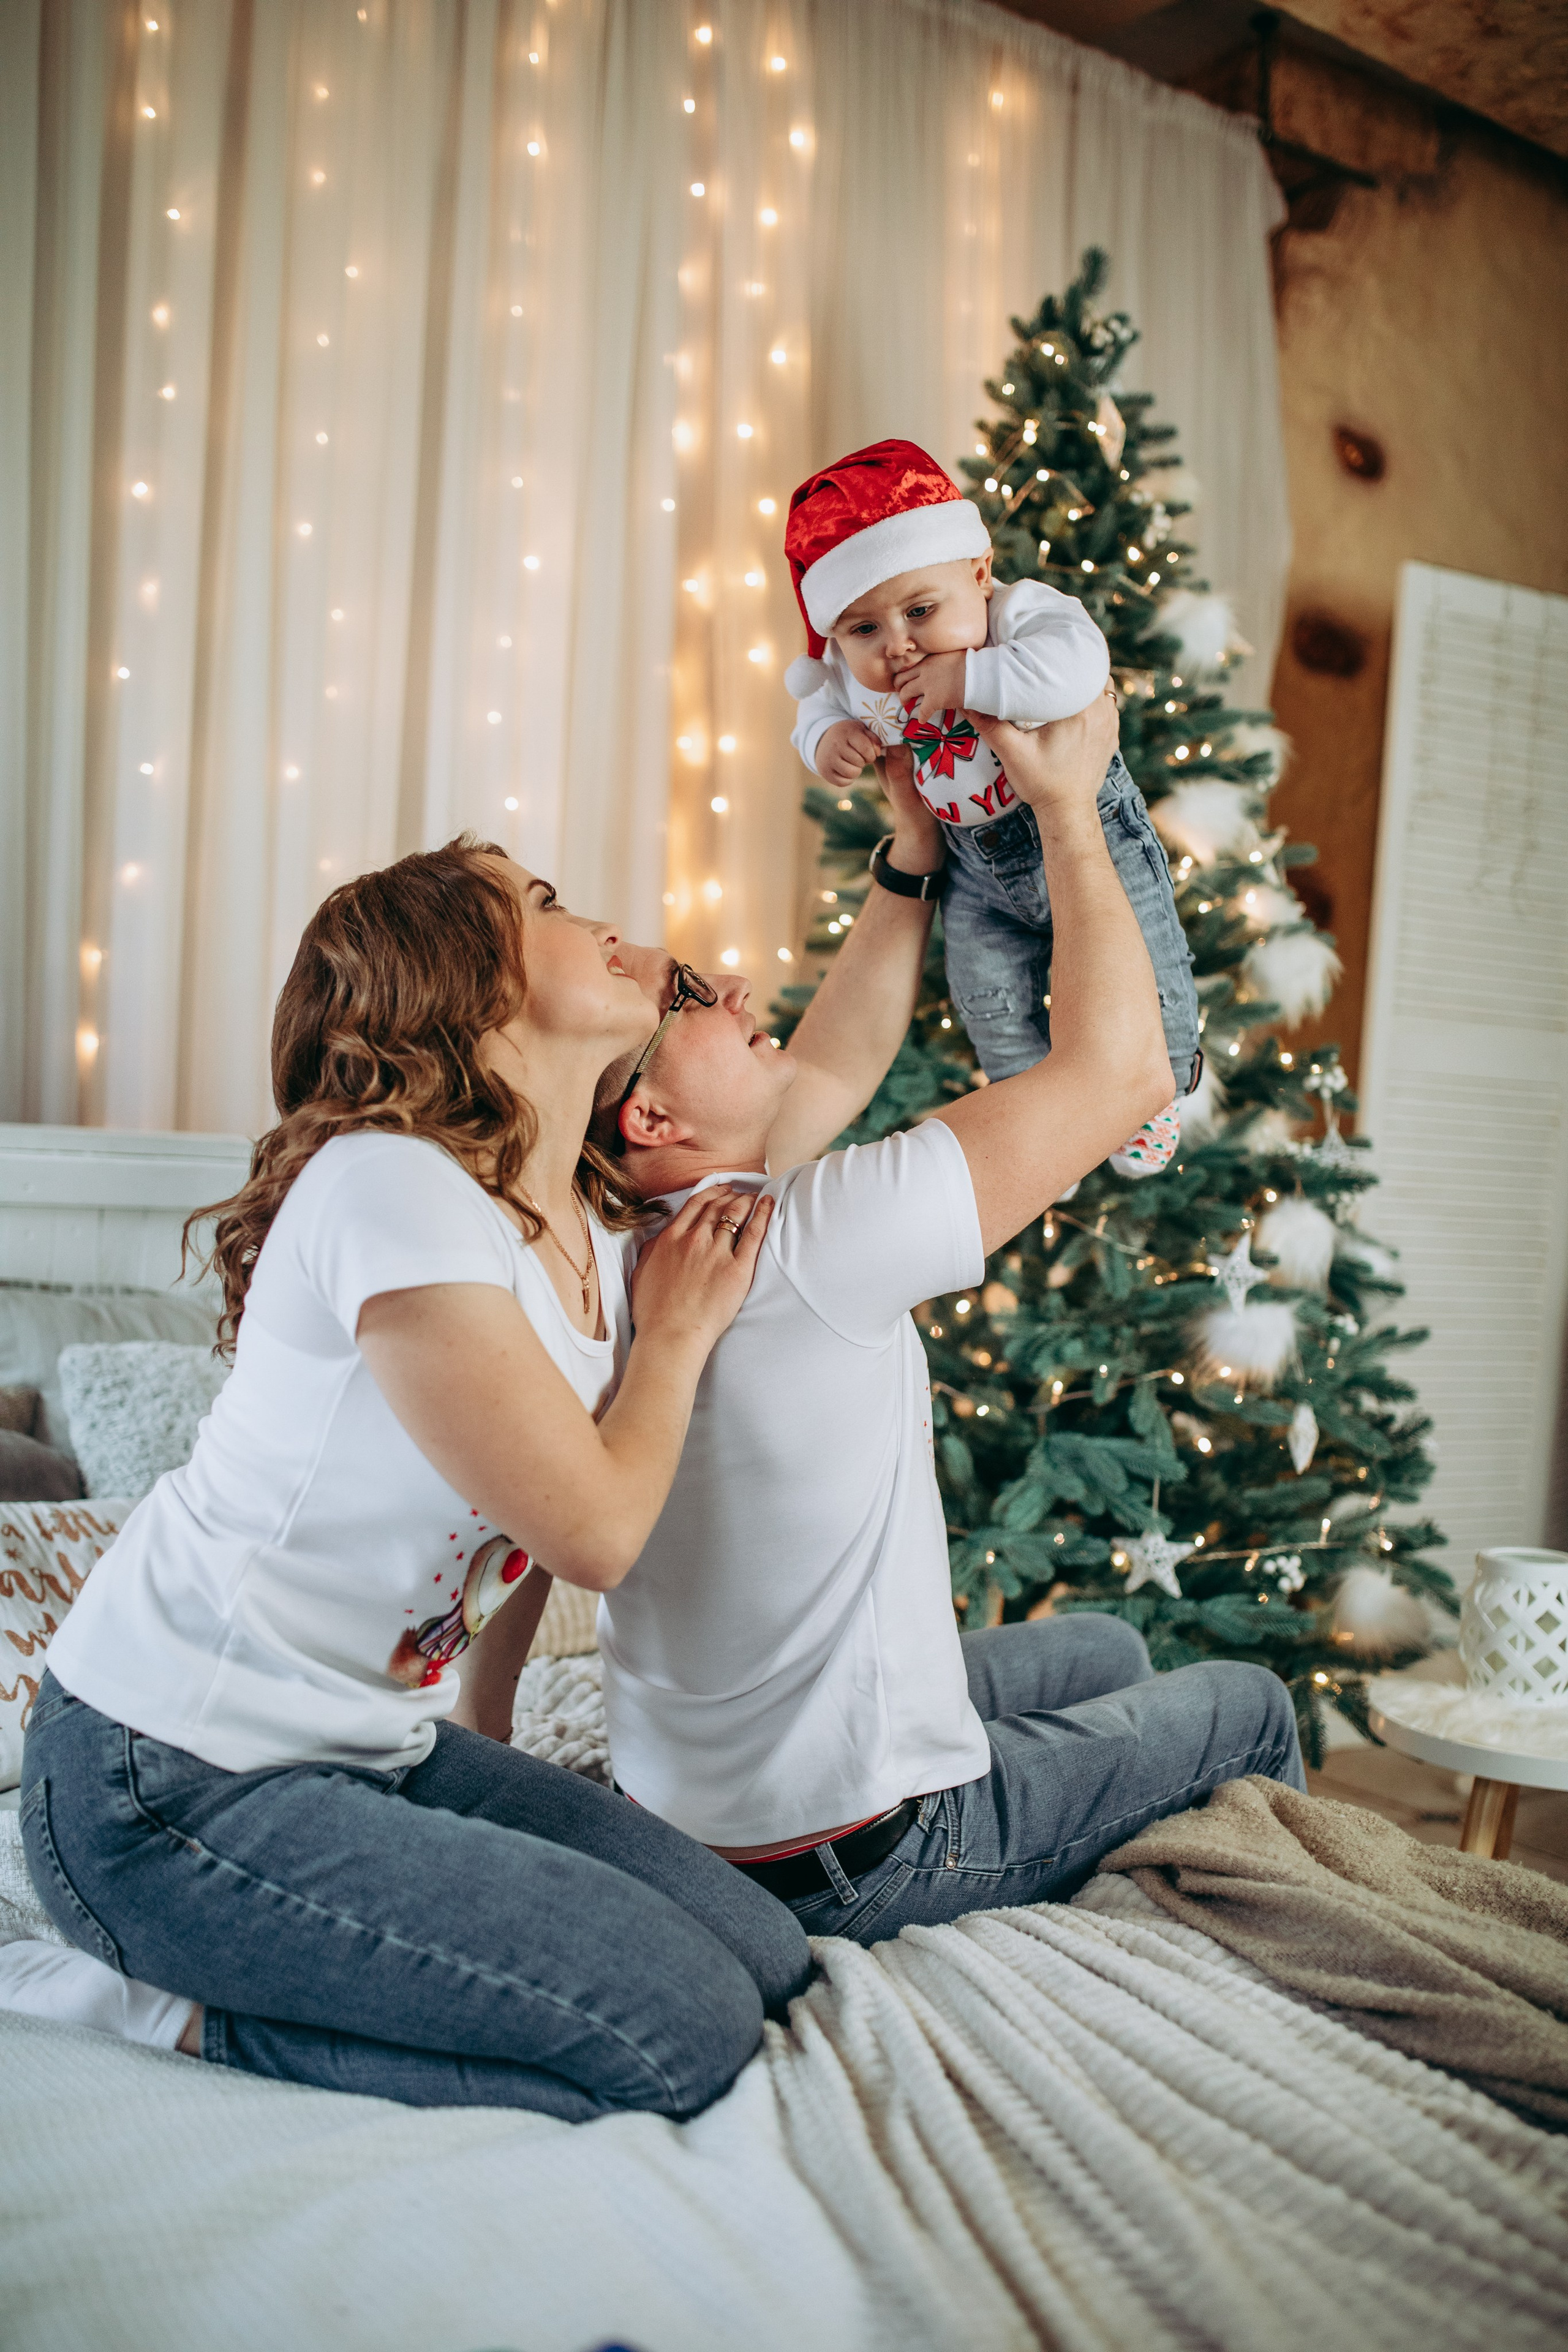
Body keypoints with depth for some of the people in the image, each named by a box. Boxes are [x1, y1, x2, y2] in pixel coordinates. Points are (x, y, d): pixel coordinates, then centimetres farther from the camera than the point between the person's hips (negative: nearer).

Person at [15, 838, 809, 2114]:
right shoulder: (392, 1189, -21)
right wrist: (677, 1332, -5)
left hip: (380, 1751, 9)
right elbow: (594, 1529, -20)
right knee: (685, 2033, -15)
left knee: (771, 1962, -1)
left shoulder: (590, 1232, 8)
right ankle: (166, 2013, -2)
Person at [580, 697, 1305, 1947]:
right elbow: (1123, 1067, -22)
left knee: (1106, 1650, 30)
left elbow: (834, 1066, 8)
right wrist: (1066, 805, -13)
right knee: (1251, 1706, 17)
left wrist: (914, 850, 6)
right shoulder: (802, 1244, -31)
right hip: (852, 1863, -8)